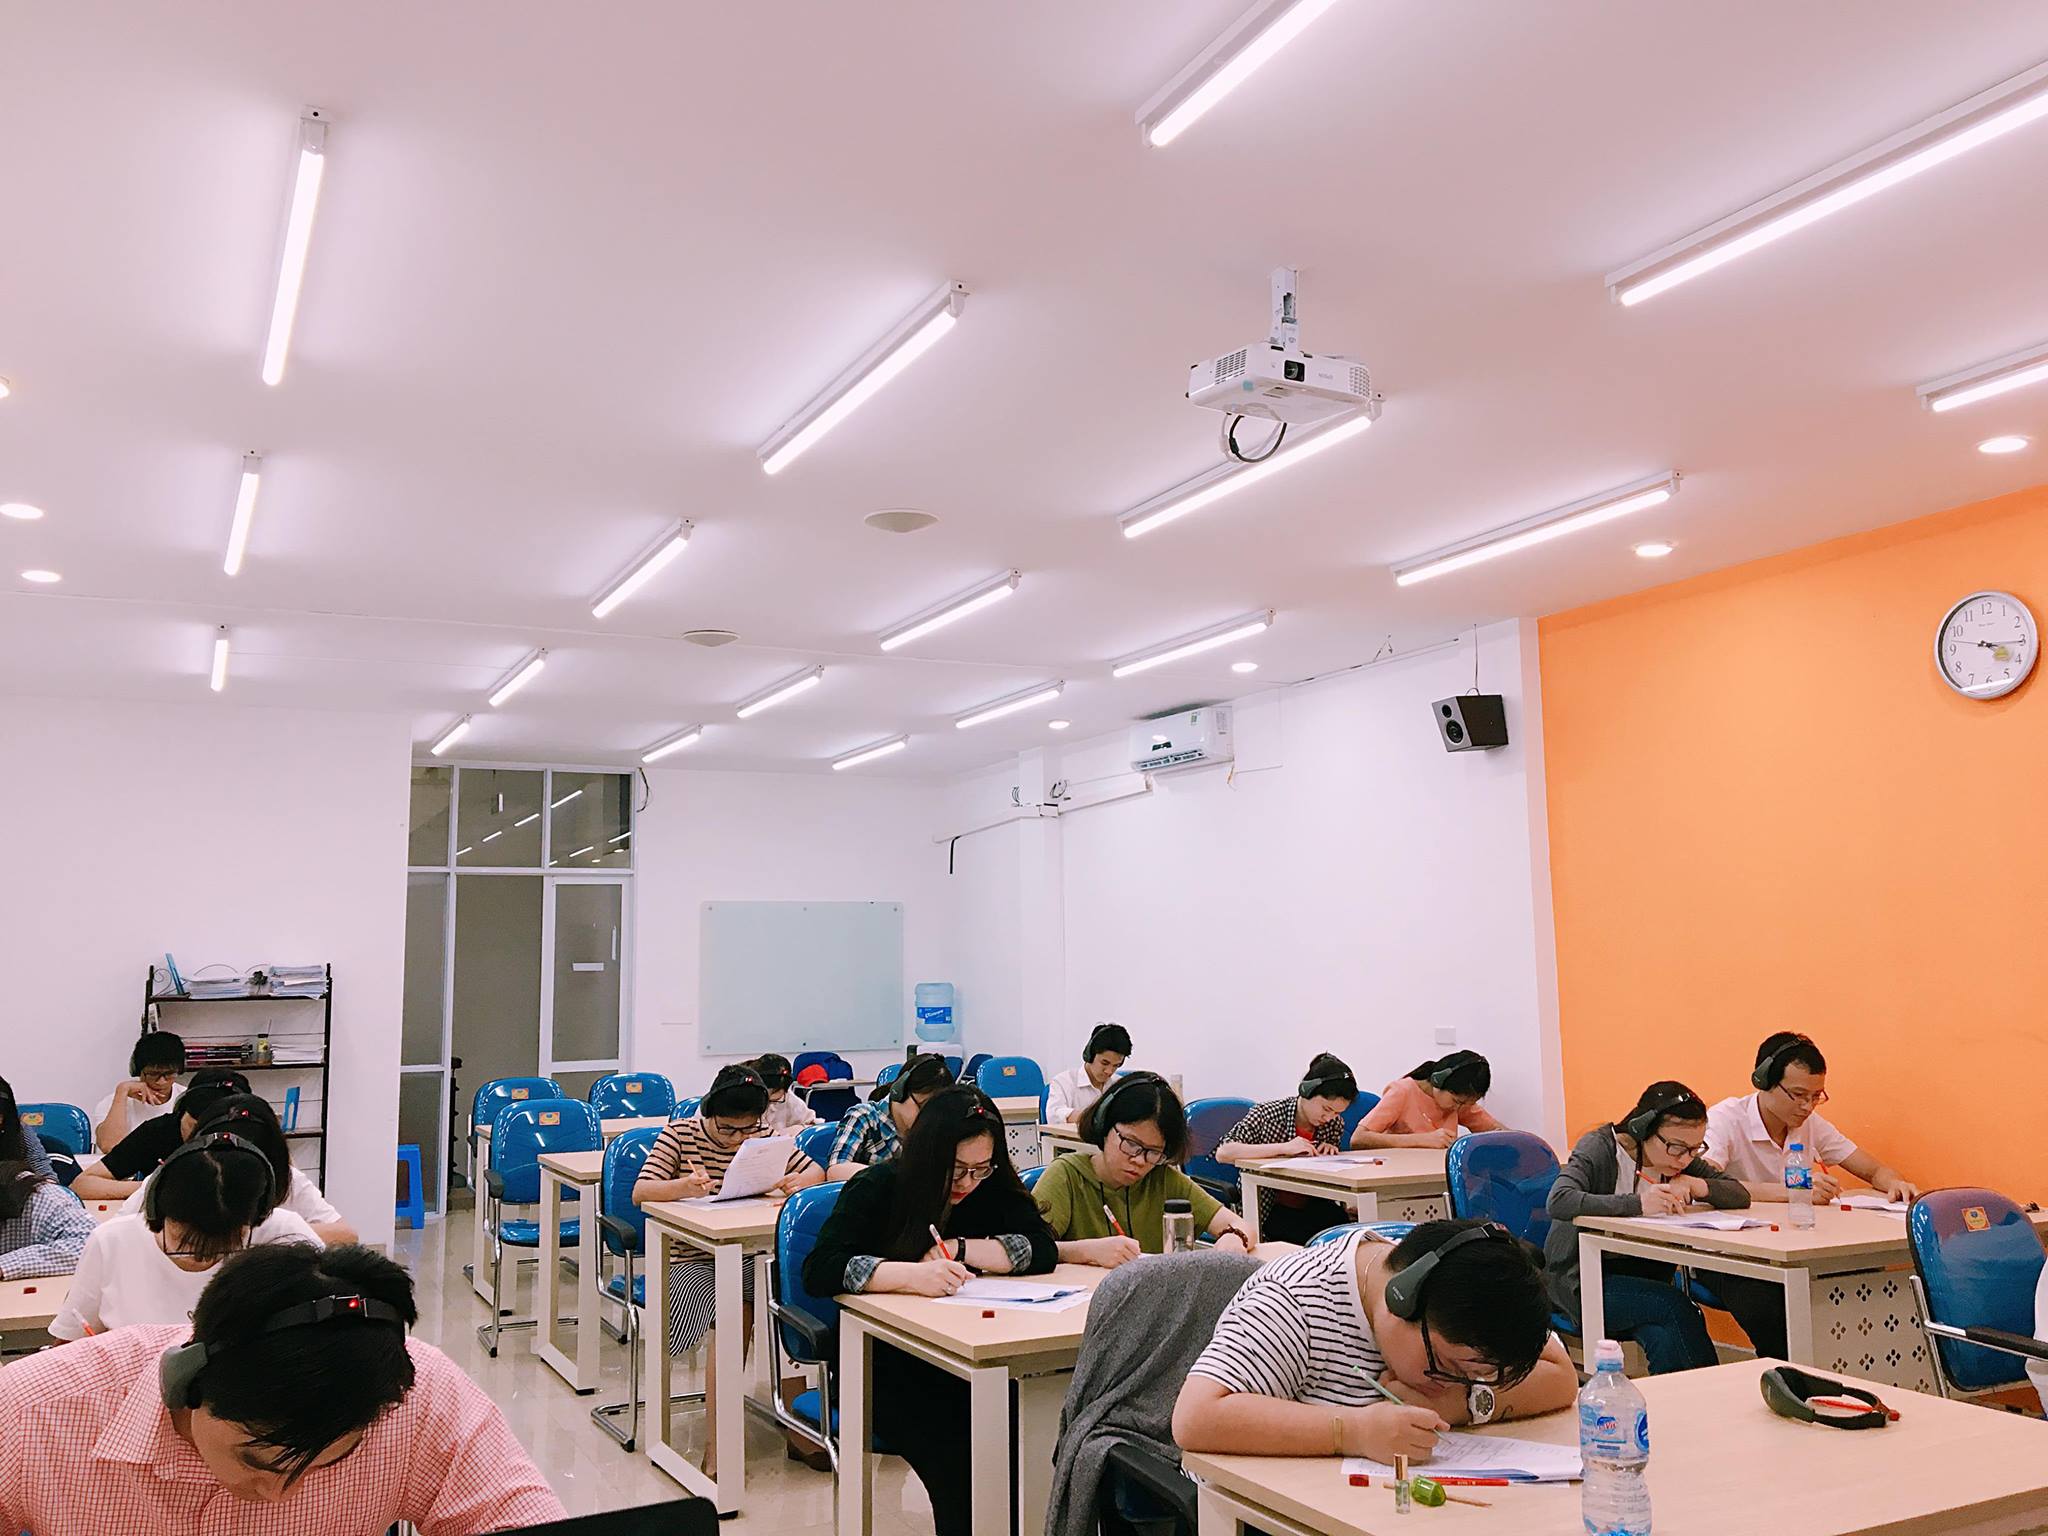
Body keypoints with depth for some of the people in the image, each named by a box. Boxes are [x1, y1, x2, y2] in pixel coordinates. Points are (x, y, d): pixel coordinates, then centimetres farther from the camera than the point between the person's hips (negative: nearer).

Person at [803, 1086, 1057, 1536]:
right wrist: (912, 1275, -34)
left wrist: (957, 1250, -19)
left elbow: (1042, 1250, -10)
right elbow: (819, 1270, -22)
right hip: (882, 1368, -3)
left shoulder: (991, 1189, 1)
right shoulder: (876, 1188, -10)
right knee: (953, 1457, -28)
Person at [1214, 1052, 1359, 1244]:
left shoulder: (1335, 1123, 3)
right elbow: (1223, 1153, -27)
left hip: (1313, 1208, 5)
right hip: (1272, 1212, -5)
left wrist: (1331, 1153, -4)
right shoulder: (1266, 1115, -14)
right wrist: (1283, 1148, -32)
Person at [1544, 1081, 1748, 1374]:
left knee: (1667, 1343, -29)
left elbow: (1741, 1195, 2)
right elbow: (1558, 1201, -31)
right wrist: (1636, 1204, -37)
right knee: (1676, 1305, -27)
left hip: (1641, 1277, 5)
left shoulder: (1681, 1159, 6)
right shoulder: (1599, 1147, -14)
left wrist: (1693, 1185, -17)